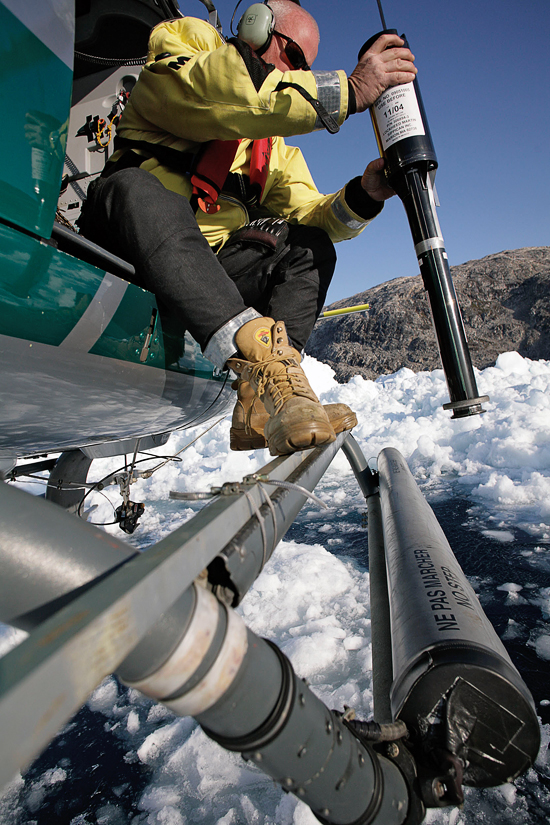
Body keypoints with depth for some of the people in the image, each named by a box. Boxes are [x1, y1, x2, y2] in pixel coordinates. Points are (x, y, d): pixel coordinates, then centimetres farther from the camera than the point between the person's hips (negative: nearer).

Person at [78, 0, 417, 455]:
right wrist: (347, 90, -20)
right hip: (122, 247, -5)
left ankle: (261, 402, -27)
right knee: (136, 189, -33)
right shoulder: (183, 41, 7)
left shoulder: (277, 145, 24)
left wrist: (362, 196, -8)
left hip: (203, 267, 6)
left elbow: (305, 213, 12)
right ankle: (261, 354, -48)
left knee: (312, 247, -6)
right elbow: (212, 95, -17)